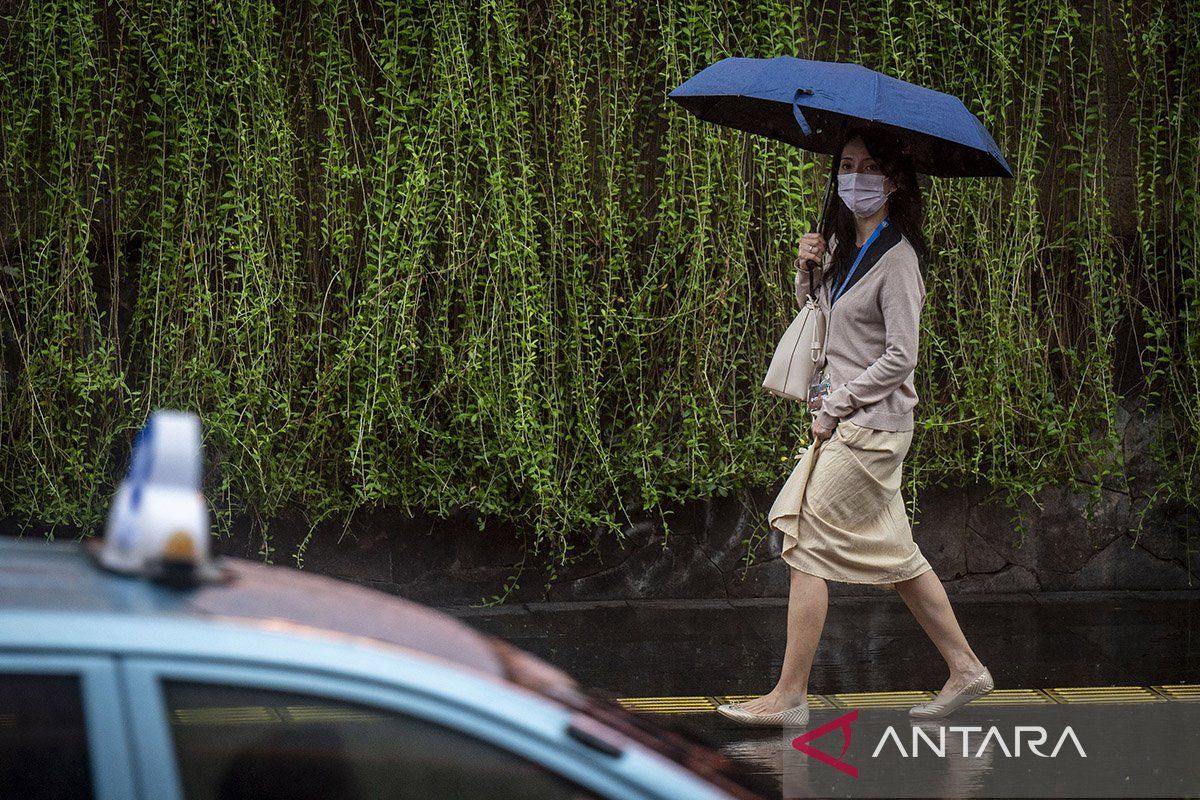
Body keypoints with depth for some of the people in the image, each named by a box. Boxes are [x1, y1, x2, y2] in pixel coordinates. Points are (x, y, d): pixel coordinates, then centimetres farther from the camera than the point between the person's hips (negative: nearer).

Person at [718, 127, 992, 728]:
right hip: (848, 423, 9)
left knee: (806, 546, -8)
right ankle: (965, 669, 21)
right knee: (894, 553, 13)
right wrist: (808, 270, 5)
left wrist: (835, 404, -13)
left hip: (870, 426, -9)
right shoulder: (846, 245, 12)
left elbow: (900, 357, -17)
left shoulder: (896, 256, -14)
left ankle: (790, 696, -3)